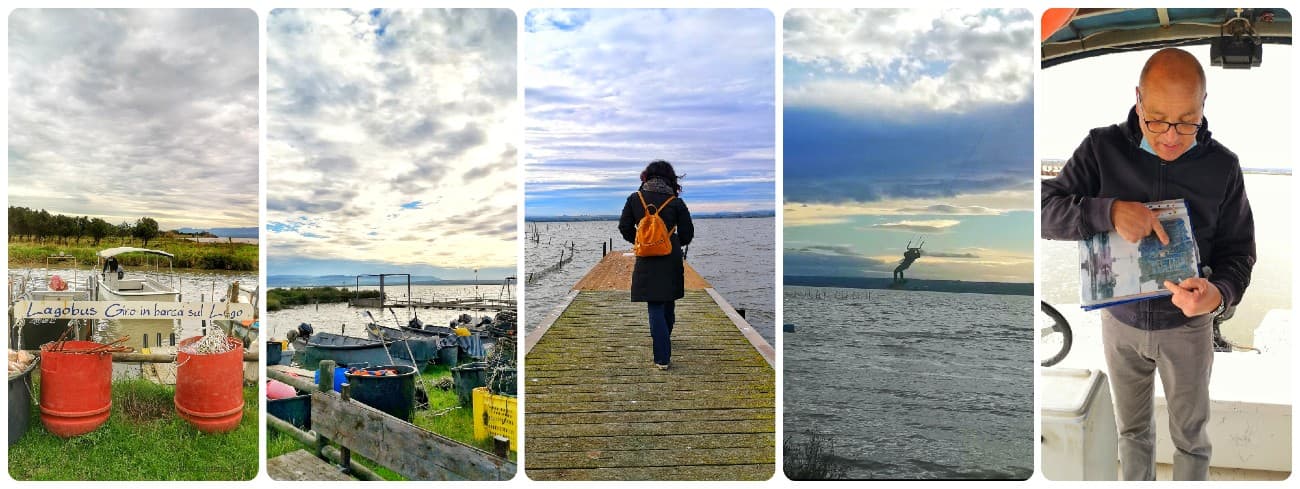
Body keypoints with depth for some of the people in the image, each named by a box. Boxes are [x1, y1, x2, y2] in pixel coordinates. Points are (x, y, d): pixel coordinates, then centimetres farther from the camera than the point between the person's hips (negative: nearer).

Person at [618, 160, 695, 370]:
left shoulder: (634, 199, -2)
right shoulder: (676, 202, -3)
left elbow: (624, 227, 3)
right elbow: (687, 234, 0)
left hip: (646, 261, -2)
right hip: (672, 260, 2)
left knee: (655, 308, -2)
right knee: (668, 302, 22)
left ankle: (663, 358, -9)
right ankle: (663, 339, 44)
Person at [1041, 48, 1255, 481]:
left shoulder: (1223, 166, -14)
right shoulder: (1102, 148, -16)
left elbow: (1239, 250, -7)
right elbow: (1046, 212, -19)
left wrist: (1219, 294, -29)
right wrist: (1109, 211, -37)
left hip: (1187, 324, 0)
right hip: (1120, 320, 0)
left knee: (1191, 437, 17)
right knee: (1132, 430, 20)